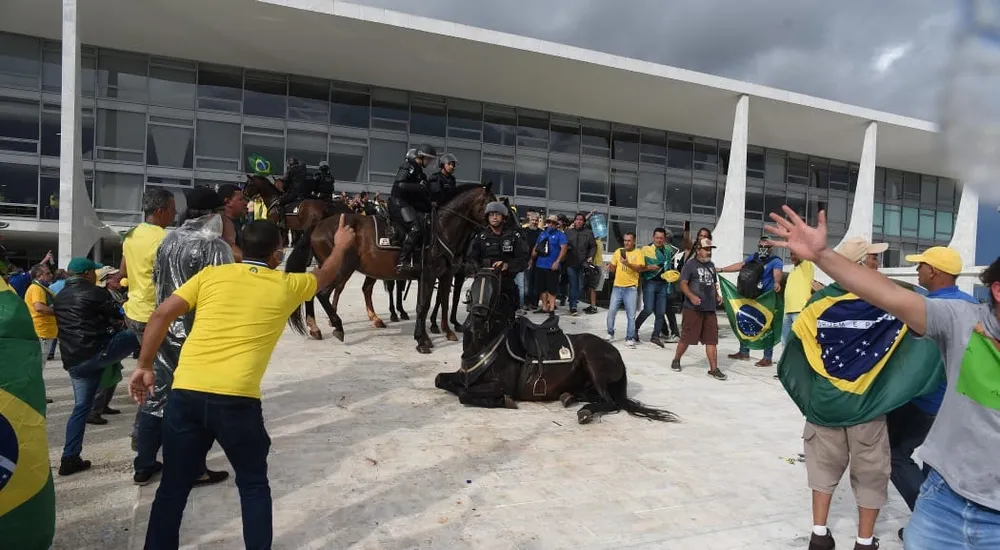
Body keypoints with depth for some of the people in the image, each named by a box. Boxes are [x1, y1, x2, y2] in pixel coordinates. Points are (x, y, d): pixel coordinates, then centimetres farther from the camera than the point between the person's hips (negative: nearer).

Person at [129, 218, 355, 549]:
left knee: (173, 486, 16)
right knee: (253, 484, 18)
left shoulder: (211, 274, 12)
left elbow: (162, 314, 4)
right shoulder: (287, 285, 10)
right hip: (236, 398, -2)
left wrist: (144, 366, 12)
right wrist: (341, 247, 48)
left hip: (185, 391, 3)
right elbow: (325, 275, 30)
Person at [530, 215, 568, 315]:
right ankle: (544, 307, 19)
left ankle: (551, 308, 4)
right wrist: (532, 259, 12)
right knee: (542, 288, 10)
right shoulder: (542, 233, 15)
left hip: (552, 266, -5)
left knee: (551, 289, -1)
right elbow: (536, 247, 20)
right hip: (540, 265, 6)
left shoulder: (560, 234, -2)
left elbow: (564, 248, -12)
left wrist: (557, 262, -20)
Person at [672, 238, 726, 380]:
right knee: (686, 337, 3)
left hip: (710, 309, 6)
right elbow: (683, 283, -11)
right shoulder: (690, 265, -6)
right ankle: (676, 360, 24)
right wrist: (691, 296, -27)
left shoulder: (711, 265, 15)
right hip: (692, 309, -6)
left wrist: (717, 295, 8)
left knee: (712, 339, 2)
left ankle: (714, 369, 5)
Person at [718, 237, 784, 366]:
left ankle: (768, 358, 7)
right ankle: (744, 352, 31)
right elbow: (740, 265, 21)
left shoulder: (775, 261, -13)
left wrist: (777, 283, -55)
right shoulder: (753, 257, 9)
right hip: (751, 296, 7)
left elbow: (777, 272, -33)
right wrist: (721, 270, 21)